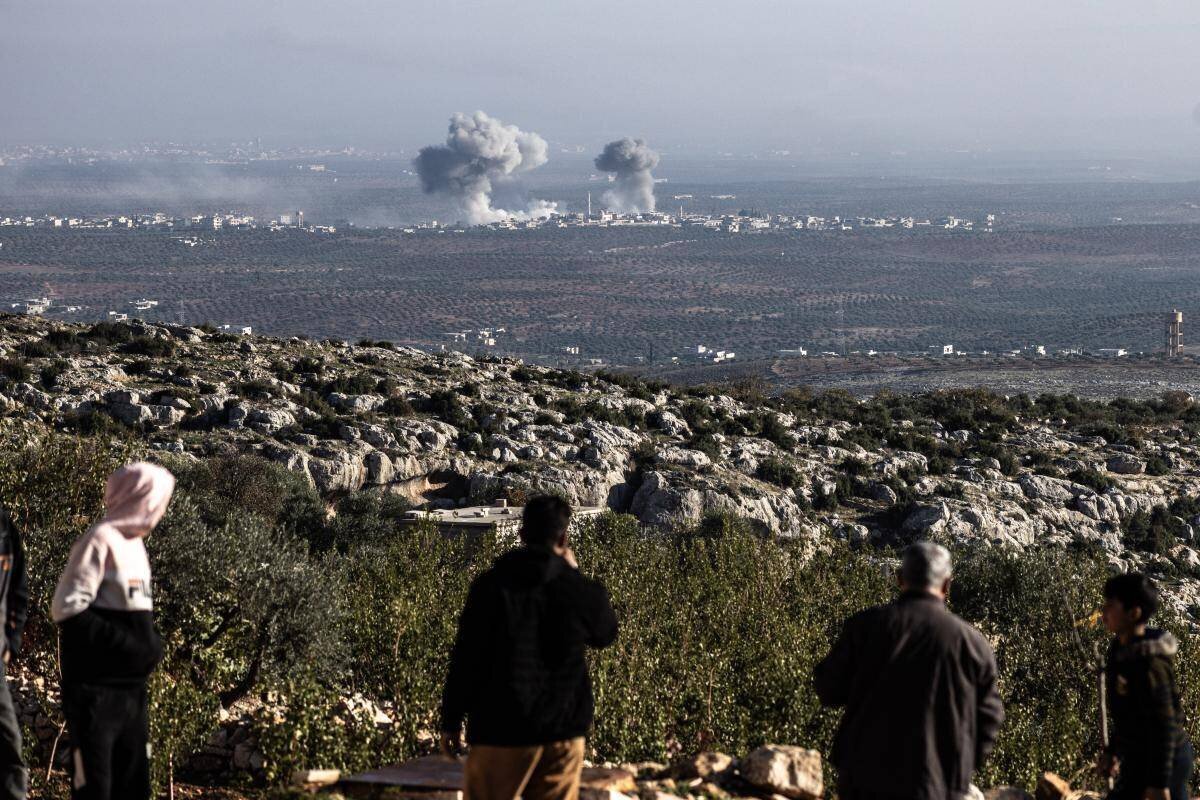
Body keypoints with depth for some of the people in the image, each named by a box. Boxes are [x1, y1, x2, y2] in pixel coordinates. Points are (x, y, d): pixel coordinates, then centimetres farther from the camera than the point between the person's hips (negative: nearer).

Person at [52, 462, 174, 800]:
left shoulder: (135, 544, 16)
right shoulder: (101, 540, -13)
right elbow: (68, 609, -18)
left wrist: (150, 643, 7)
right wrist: (126, 645, -18)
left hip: (132, 689, 9)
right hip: (95, 690, -9)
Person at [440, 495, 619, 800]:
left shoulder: (491, 585, -6)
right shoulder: (578, 589, -1)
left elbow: (466, 657, -6)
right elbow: (605, 634, 20)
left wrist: (451, 720, 2)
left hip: (502, 728, -2)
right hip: (562, 729, 2)